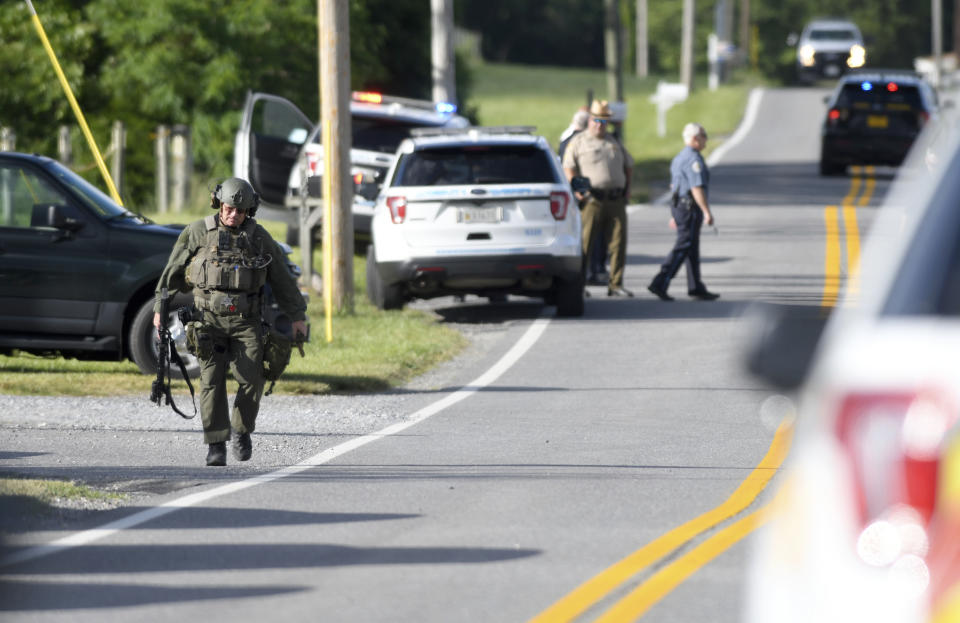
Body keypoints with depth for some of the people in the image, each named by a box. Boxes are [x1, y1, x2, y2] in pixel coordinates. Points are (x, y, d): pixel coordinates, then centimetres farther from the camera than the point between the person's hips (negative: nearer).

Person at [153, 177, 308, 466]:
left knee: (251, 379, -11)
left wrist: (297, 315, 13)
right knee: (212, 382, -7)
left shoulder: (259, 237, 7)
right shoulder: (198, 232, 3)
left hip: (245, 321, 1)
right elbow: (173, 272, 8)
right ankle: (216, 445, -2)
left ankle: (242, 432, 11)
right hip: (209, 320, -1)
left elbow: (282, 279, 14)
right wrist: (160, 308, 5)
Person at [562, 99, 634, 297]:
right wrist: (576, 189, -16)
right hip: (592, 200, -5)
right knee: (584, 243, -5)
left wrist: (627, 187, 20)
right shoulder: (578, 142, 5)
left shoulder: (614, 142, 20)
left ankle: (615, 284, 4)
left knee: (619, 241, -1)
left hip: (616, 199, 5)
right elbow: (568, 166, -4)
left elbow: (628, 165, 32)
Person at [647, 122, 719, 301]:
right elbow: (697, 188, -22)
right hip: (690, 208, -10)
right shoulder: (693, 159, -16)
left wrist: (674, 215, 24)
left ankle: (696, 287, 17)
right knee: (682, 248, -10)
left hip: (678, 206, 10)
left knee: (692, 249, 13)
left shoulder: (679, 158, 16)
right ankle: (660, 283, -16)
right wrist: (707, 212, -21)